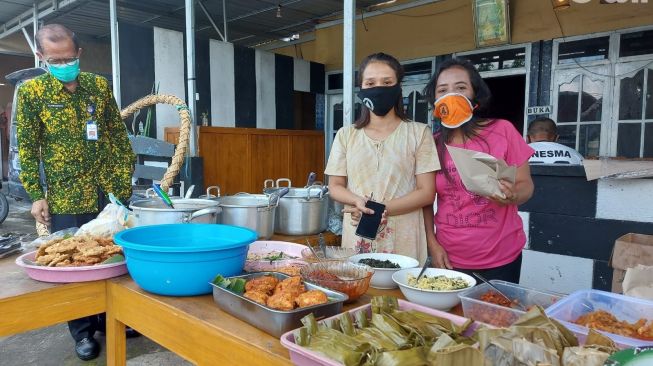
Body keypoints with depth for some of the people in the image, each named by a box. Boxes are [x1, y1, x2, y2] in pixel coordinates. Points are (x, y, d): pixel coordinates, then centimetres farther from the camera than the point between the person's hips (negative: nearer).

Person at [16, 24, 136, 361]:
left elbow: (118, 136, 7)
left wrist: (125, 179, 3)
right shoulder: (31, 92, -2)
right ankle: (83, 331, 24)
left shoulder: (100, 85, 4)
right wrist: (36, 195, -6)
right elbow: (27, 149, -1)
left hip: (111, 190, 2)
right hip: (65, 197, -2)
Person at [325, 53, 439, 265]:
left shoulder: (418, 133, 0)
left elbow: (426, 192, -4)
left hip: (404, 242, -2)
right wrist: (358, 201, -14)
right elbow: (335, 187, 7)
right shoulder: (346, 135, 7)